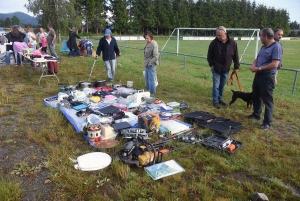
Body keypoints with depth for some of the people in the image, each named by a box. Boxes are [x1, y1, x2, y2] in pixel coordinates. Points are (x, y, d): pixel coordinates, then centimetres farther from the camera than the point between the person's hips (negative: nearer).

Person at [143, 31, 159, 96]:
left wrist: (149, 63, -18)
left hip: (151, 65, -10)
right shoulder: (148, 43, 7)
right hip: (147, 65, 10)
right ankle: (148, 90, 37)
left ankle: (152, 93, 13)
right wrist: (145, 63, 13)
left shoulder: (154, 45, -20)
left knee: (151, 79, 0)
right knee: (147, 78, 21)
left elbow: (155, 57, -23)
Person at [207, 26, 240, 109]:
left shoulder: (232, 43, -10)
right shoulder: (214, 43, -13)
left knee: (222, 85, 14)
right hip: (216, 69, -2)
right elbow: (209, 55, 0)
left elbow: (236, 56, 0)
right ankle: (215, 101, 12)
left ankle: (220, 99, 30)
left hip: (226, 69, 2)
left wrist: (236, 67, 2)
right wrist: (211, 64, -5)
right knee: (216, 85, 1)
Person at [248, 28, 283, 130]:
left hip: (267, 77, -9)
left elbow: (274, 64, -24)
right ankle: (256, 114, 39)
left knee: (267, 100, -1)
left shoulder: (276, 47, -17)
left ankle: (267, 122, 9)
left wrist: (259, 68, -18)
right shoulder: (264, 46, 10)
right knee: (256, 96, 21)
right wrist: (253, 65, -3)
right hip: (258, 75, 9)